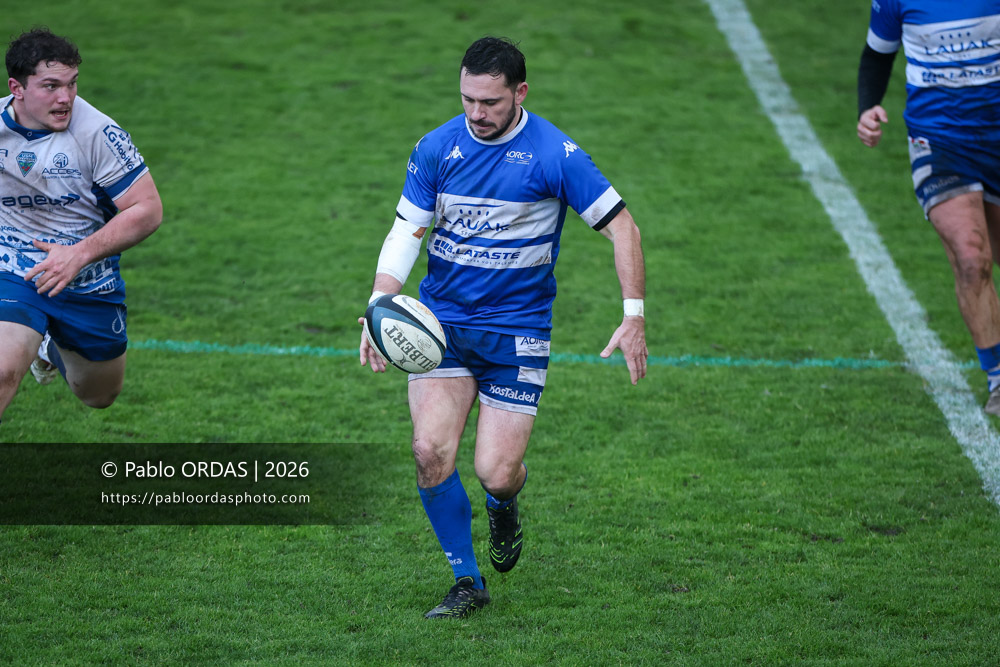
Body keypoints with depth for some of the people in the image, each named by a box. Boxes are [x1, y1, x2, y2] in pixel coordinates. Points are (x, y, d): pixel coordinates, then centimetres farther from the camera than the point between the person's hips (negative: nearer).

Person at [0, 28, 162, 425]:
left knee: (99, 396, 22)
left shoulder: (97, 133, -20)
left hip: (90, 285, 1)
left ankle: (52, 346, 52)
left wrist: (79, 254, -27)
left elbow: (148, 209, -19)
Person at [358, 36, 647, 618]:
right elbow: (407, 231, 3)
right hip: (441, 321, 3)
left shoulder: (555, 155, -11)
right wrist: (380, 306, -13)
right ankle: (468, 582, 3)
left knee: (495, 473, -9)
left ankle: (505, 504, 32)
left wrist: (635, 316, -13)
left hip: (517, 330, -3)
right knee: (430, 450, -15)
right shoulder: (437, 148, -1)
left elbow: (622, 225, -6)